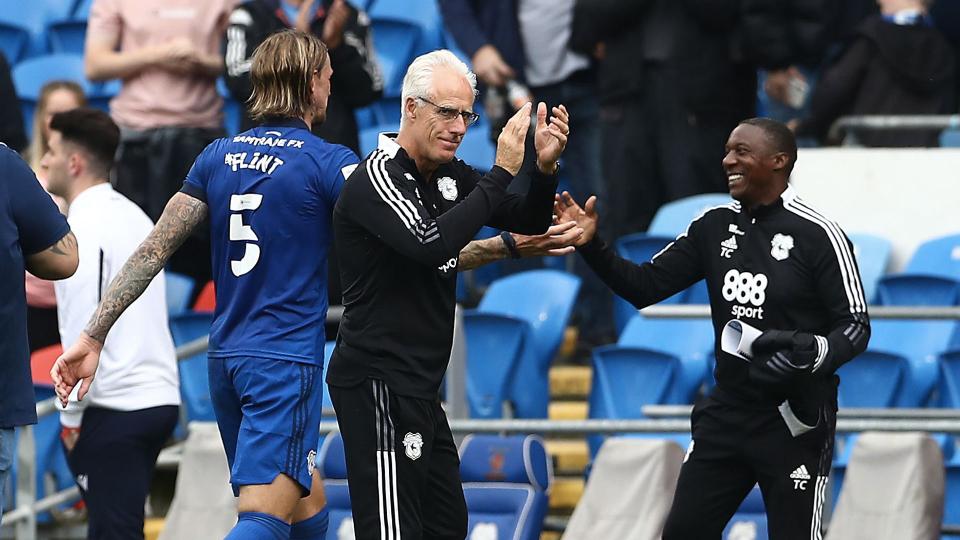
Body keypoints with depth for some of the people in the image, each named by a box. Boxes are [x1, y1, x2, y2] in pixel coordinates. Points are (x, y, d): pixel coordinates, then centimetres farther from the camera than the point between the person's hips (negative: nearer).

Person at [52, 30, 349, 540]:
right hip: (288, 362, -7)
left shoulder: (218, 156, 8)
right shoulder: (330, 163, -8)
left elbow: (152, 251, 6)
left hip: (225, 360, 7)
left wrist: (92, 337, 7)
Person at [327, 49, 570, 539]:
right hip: (379, 383, -10)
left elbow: (529, 222, 15)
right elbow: (431, 243, -30)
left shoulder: (451, 177, 11)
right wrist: (502, 172, -25)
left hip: (419, 388, 10)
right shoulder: (378, 176, -14)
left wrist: (545, 168, -6)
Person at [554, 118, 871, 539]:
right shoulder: (714, 227, 5)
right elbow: (646, 286, 8)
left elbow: (855, 326, -10)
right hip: (726, 416, 6)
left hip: (793, 423, -6)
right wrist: (591, 246, -7)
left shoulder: (817, 235, -13)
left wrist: (811, 353, -29)